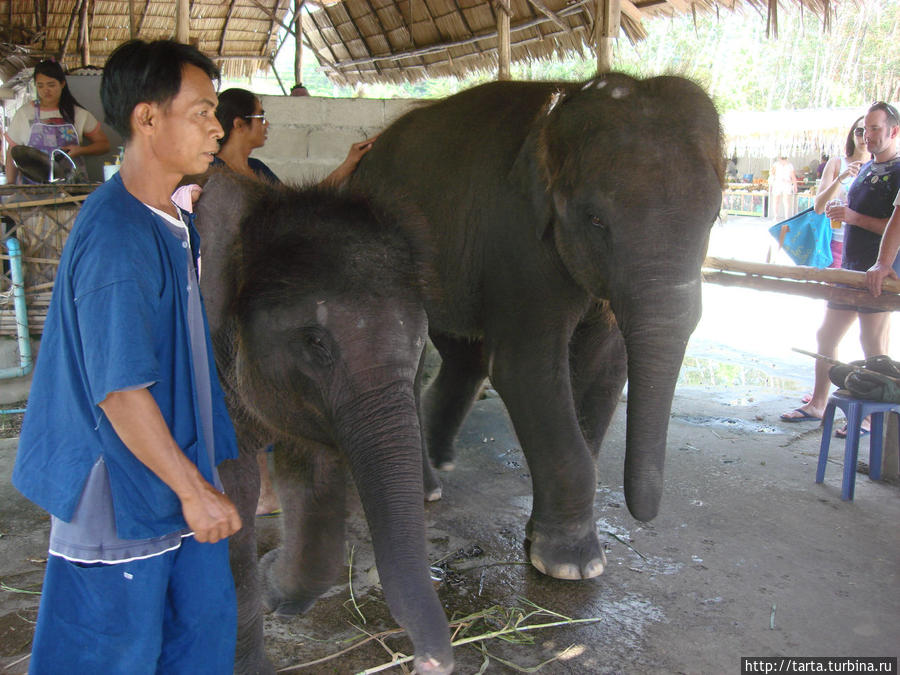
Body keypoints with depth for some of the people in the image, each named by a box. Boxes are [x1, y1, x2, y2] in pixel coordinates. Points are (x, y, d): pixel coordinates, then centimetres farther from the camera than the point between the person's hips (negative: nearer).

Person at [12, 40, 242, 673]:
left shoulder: (174, 221, 5)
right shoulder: (115, 236, -24)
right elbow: (120, 389, -25)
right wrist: (193, 488, -20)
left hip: (179, 479, 8)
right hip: (122, 495, -8)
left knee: (206, 622, 19)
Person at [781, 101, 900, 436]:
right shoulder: (866, 169, 16)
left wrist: (856, 218, -20)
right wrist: (840, 212, 9)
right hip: (850, 270, 9)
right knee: (826, 336, 12)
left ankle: (872, 417, 10)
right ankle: (817, 404, 24)